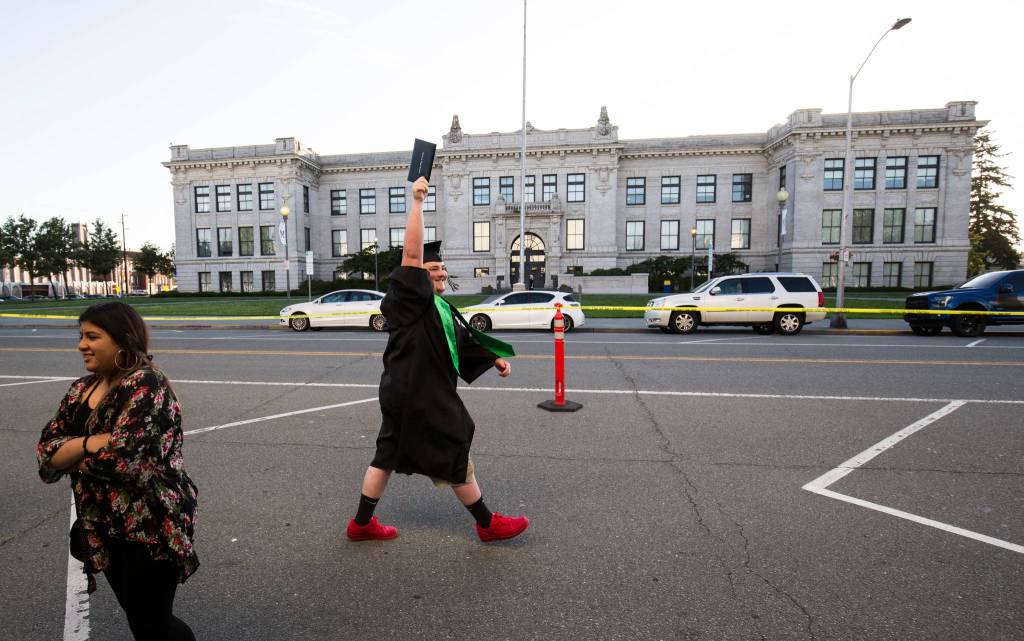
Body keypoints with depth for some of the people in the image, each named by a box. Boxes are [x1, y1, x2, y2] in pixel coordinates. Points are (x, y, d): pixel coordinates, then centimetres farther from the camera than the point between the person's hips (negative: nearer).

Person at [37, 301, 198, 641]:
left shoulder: (146, 385, -20)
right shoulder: (81, 389, 6)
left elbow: (122, 454, -27)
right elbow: (46, 451, 0)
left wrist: (72, 454, -7)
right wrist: (92, 442, -19)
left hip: (152, 528, -8)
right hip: (103, 530, 8)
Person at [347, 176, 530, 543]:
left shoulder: (441, 308, 12)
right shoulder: (409, 299, -14)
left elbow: (466, 340, 19)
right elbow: (412, 253, -25)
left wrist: (495, 359, 12)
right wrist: (417, 202, -24)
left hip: (417, 392, 9)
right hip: (415, 395, -9)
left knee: (388, 456, 17)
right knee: (456, 456, 4)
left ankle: (361, 524, 33)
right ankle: (487, 524, 21)